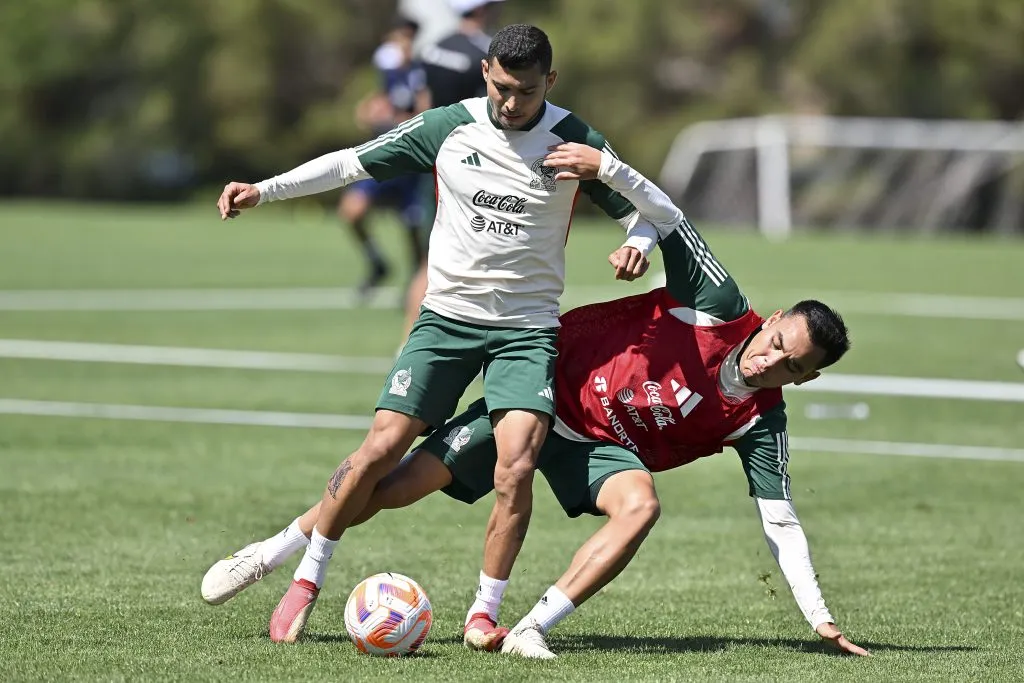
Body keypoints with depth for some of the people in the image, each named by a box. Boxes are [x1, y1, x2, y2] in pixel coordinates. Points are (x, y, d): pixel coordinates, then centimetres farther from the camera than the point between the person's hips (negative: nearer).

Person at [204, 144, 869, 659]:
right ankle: (270, 554, 14)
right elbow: (666, 215, -19)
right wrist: (607, 166, -33)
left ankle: (532, 628, -26)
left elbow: (781, 522, -11)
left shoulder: (761, 424, -14)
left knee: (640, 504, -33)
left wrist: (820, 616, -18)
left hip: (603, 447, 2)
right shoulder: (721, 305, -19)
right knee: (401, 484, -6)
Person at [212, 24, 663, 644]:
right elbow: (353, 162, 3)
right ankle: (308, 581, 8)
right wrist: (264, 191, -5)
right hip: (447, 316, 1)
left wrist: (638, 245, -17)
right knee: (381, 451, -9)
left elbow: (637, 208, 7)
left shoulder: (575, 142, -4)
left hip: (527, 328, -1)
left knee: (516, 469, -19)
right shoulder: (448, 128, -2)